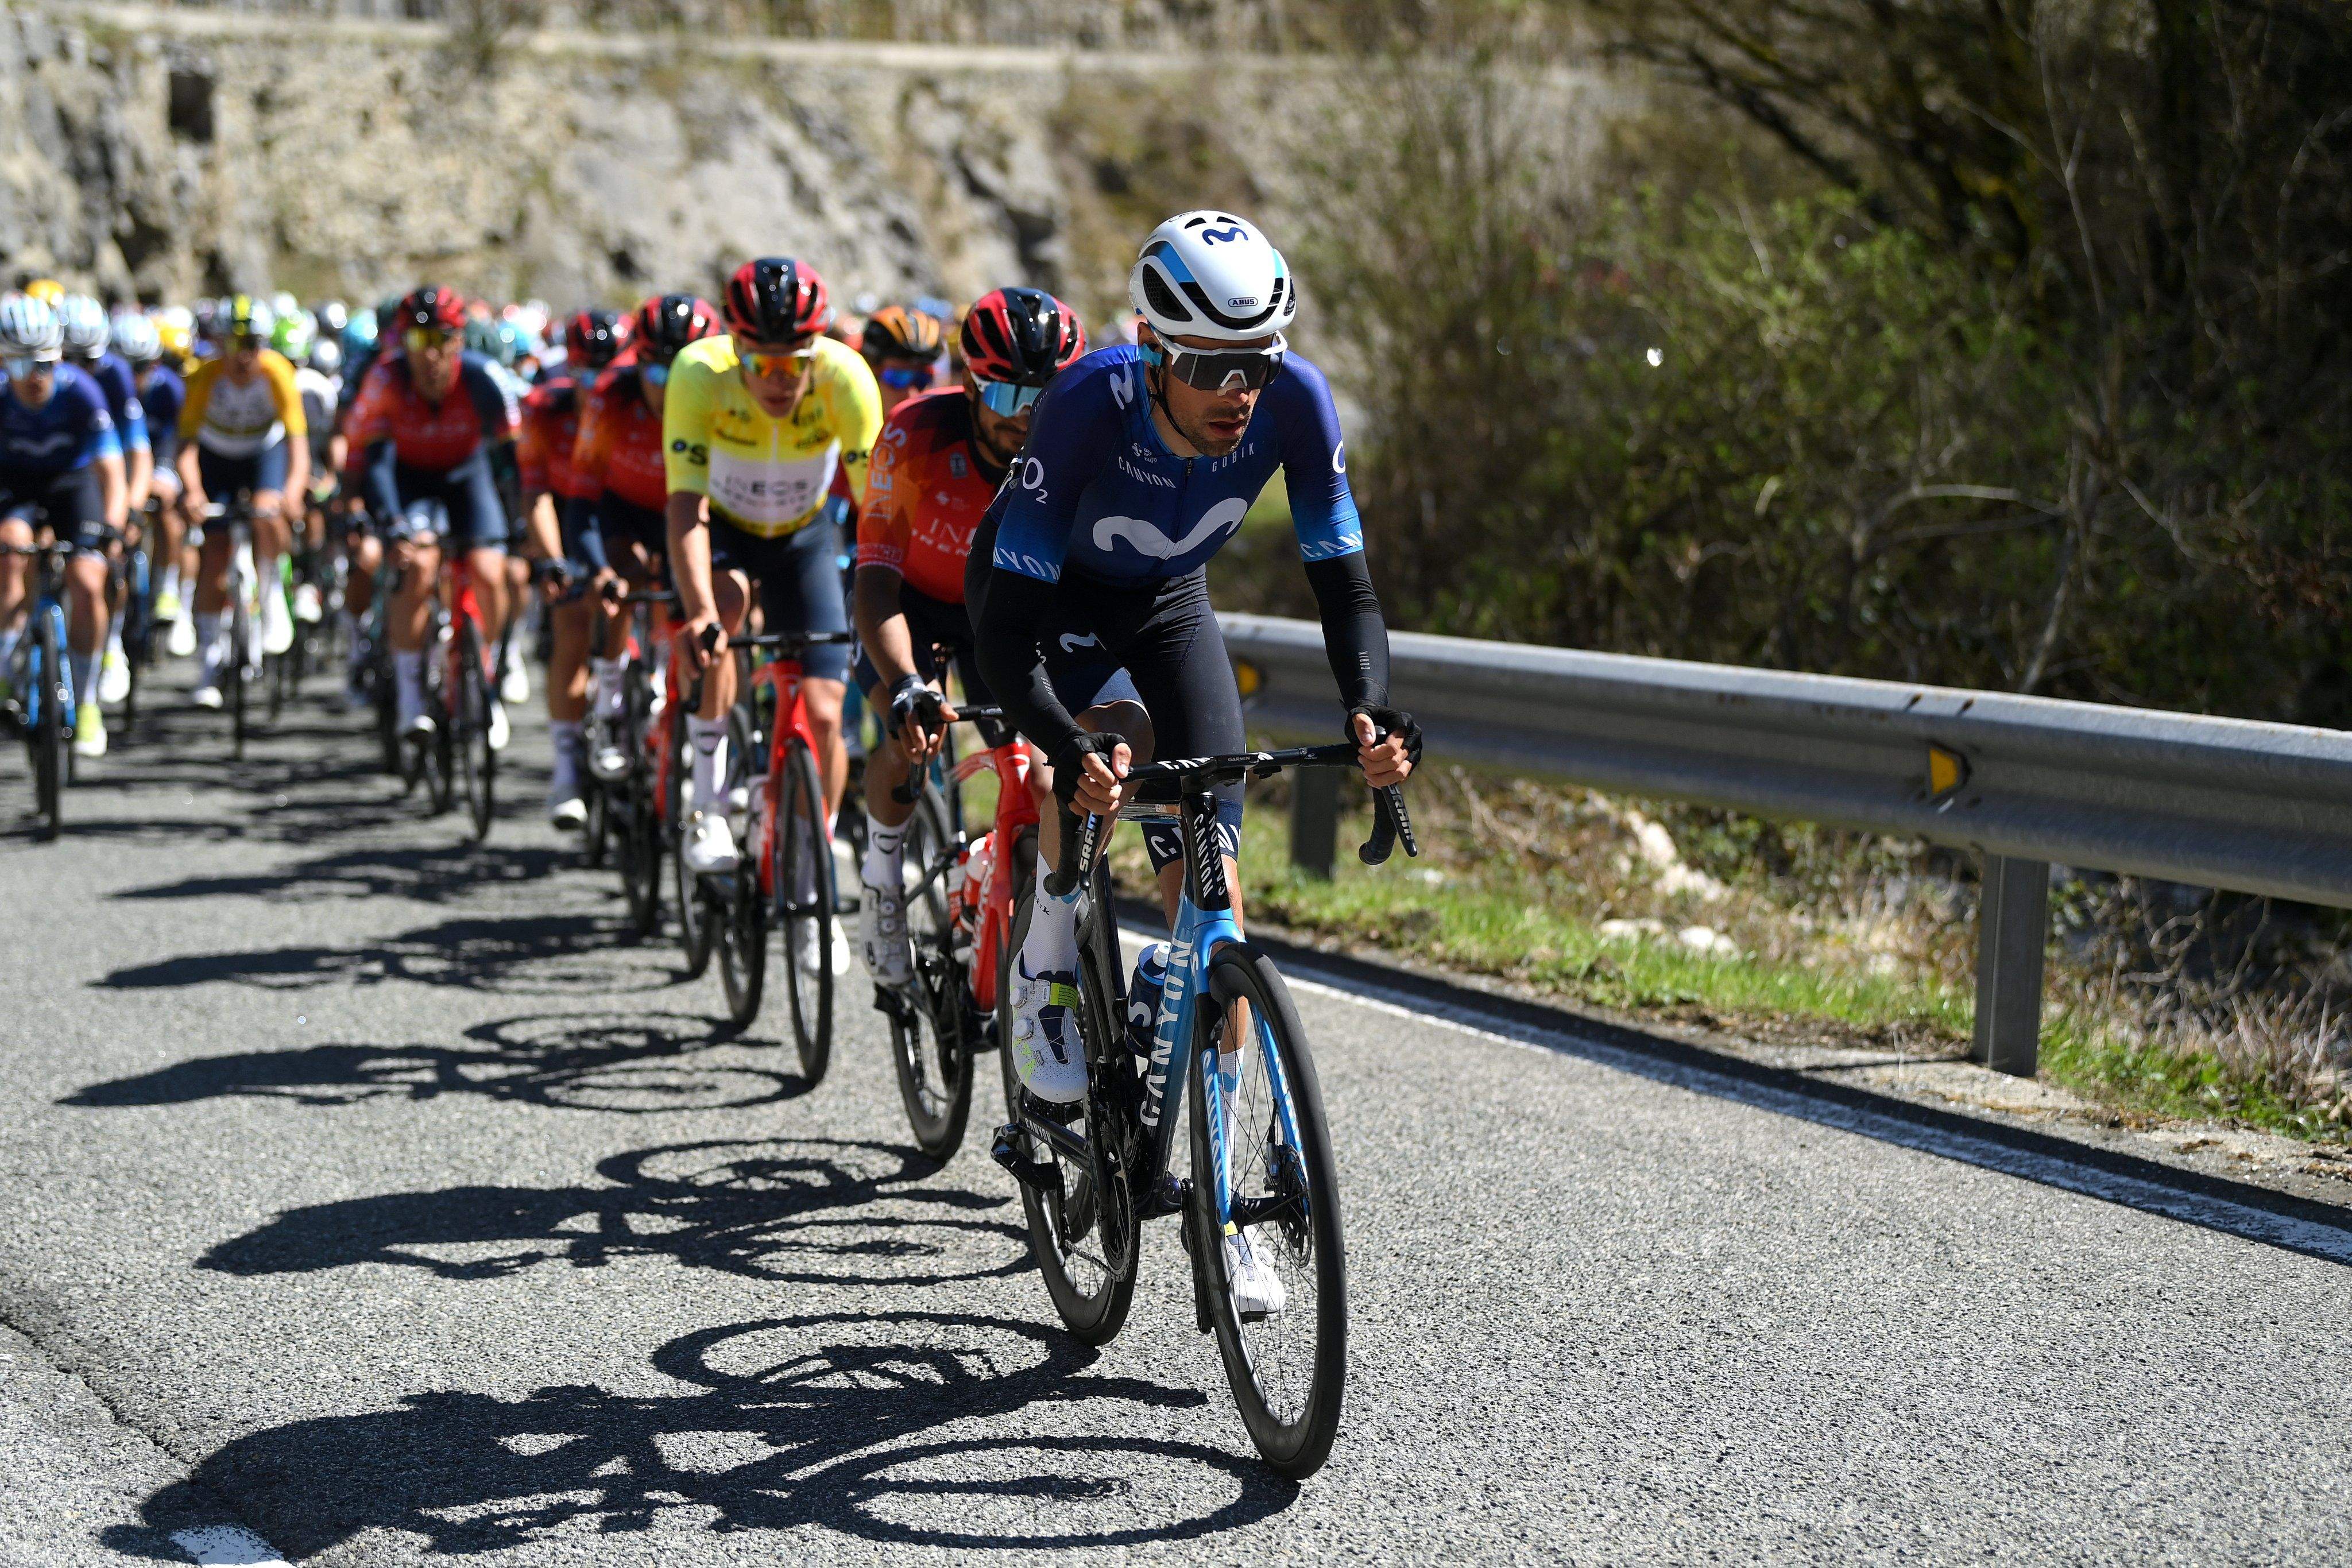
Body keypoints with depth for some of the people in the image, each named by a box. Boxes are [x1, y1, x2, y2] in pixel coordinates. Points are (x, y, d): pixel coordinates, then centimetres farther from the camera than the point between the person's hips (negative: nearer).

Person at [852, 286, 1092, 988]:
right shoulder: (916, 436, -33)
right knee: (914, 732, -28)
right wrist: (904, 685, -52)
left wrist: (1116, 682, -44)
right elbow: (876, 580, -35)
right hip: (912, 600, -2)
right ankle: (882, 879, -2)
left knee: (1041, 779, -13)